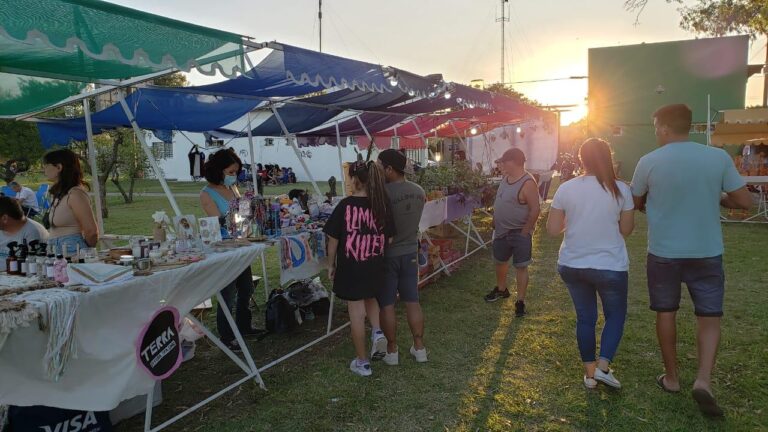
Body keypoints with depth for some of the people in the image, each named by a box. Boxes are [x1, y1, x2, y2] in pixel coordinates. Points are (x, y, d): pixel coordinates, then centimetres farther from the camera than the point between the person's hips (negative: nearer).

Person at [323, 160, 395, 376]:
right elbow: (389, 238, 2)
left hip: (350, 267, -4)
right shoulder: (382, 205, -4)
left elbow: (333, 239, -9)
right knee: (370, 299, 31)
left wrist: (331, 265, 4)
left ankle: (362, 362, 16)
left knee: (356, 311, 7)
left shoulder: (345, 205, -14)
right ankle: (377, 331, 9)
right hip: (375, 265, 4)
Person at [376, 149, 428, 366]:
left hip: (387, 255, -6)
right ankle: (419, 347, 22)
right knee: (412, 301, 14)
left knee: (386, 304, 8)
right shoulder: (419, 191, -1)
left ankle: (392, 351, 18)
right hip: (410, 252, 6)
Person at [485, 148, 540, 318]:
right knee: (500, 261, 22)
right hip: (501, 230, 8)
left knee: (521, 267, 2)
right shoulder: (506, 178, 5)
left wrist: (525, 232, -18)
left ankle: (520, 301, 12)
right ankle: (501, 289, 44)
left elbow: (535, 210, -22)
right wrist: (495, 223, 12)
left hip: (519, 233, -8)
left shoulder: (527, 183, -21)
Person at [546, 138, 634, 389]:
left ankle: (589, 372, 24)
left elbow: (553, 230, -3)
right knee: (616, 315, 19)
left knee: (585, 317, 16)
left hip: (572, 266, 2)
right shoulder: (620, 189, -10)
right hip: (610, 266, -2)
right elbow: (626, 230, -1)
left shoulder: (566, 189, -6)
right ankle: (603, 366, 6)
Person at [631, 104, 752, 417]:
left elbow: (635, 203, 5)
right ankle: (704, 380, -4)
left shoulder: (649, 162, -7)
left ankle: (672, 377, 24)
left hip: (664, 252, 0)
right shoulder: (718, 157, -6)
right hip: (706, 252, 1)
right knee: (709, 316, 11)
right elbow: (744, 201, -2)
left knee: (666, 313, 14)